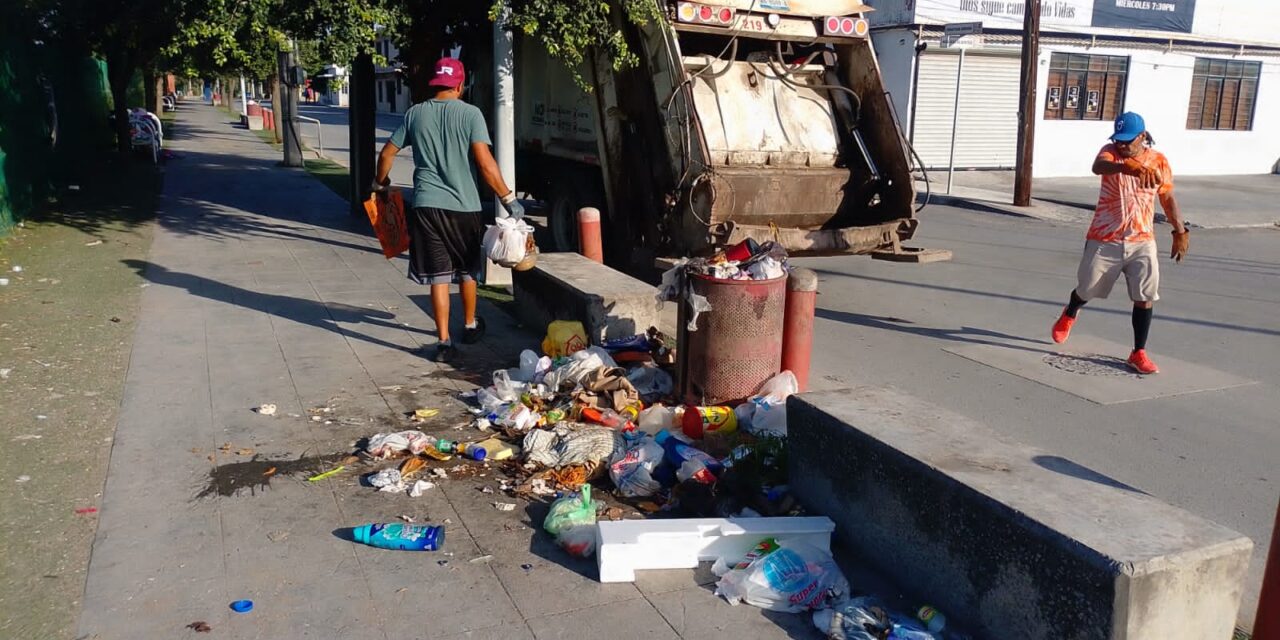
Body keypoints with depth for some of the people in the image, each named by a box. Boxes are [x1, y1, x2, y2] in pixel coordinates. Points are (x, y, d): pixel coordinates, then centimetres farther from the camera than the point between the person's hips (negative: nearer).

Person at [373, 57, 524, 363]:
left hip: (426, 206, 2)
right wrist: (509, 199, -10)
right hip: (464, 206, -2)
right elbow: (485, 162, -15)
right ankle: (470, 326, 35)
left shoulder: (415, 113, 5)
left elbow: (387, 154, 11)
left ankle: (445, 341, 3)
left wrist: (380, 183, 29)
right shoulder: (470, 114, -6)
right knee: (468, 270, 18)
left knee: (438, 275, 5)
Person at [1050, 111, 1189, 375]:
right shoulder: (1110, 152, -9)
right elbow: (1098, 166, -35)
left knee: (1146, 296, -7)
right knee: (1087, 290, 14)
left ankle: (1139, 353, 3)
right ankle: (1069, 315, 48)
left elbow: (1167, 198, 12)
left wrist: (1180, 231, 11)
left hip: (1142, 242, 2)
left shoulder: (1159, 161, 0)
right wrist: (1128, 166, -55)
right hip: (1104, 240, -1)